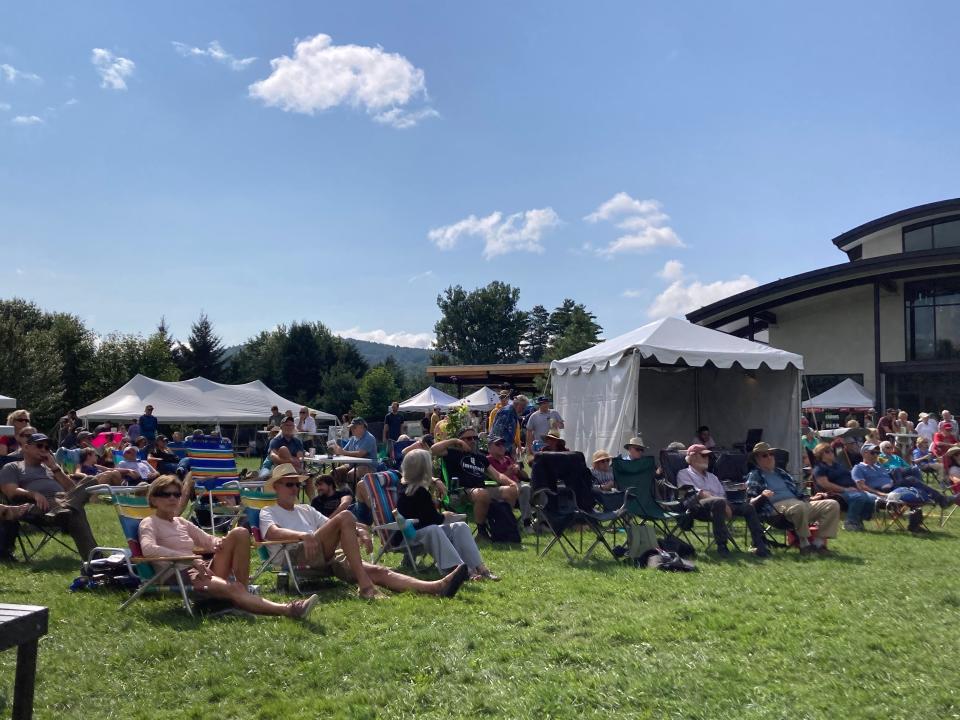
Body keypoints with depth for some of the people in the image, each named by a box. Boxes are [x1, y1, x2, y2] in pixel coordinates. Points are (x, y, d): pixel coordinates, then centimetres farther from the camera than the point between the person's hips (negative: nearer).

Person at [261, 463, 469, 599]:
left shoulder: (305, 510, 33)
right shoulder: (268, 512, 15)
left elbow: (331, 526, 23)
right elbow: (272, 532, -9)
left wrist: (356, 533, 1)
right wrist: (302, 535, -28)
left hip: (329, 559, 5)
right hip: (298, 558, -5)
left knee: (378, 571, -19)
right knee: (345, 517, -26)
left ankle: (438, 587, -38)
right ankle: (364, 585, -33)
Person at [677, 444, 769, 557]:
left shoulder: (711, 476, 34)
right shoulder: (684, 474, 12)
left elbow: (723, 494, 20)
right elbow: (699, 494, -5)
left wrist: (726, 505, -6)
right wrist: (719, 501, -17)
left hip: (721, 504, 7)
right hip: (698, 506, -7)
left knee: (748, 507, -13)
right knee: (719, 502, -39)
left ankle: (760, 545, -19)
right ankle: (721, 546, -37)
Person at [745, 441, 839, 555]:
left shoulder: (782, 473, 32)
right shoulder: (754, 476, 11)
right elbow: (751, 501, -2)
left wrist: (811, 498, 15)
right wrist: (762, 496, -23)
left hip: (798, 502, 7)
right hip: (778, 505, -7)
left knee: (833, 505, -10)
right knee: (799, 506, -41)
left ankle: (819, 542, -15)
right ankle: (804, 543, -21)